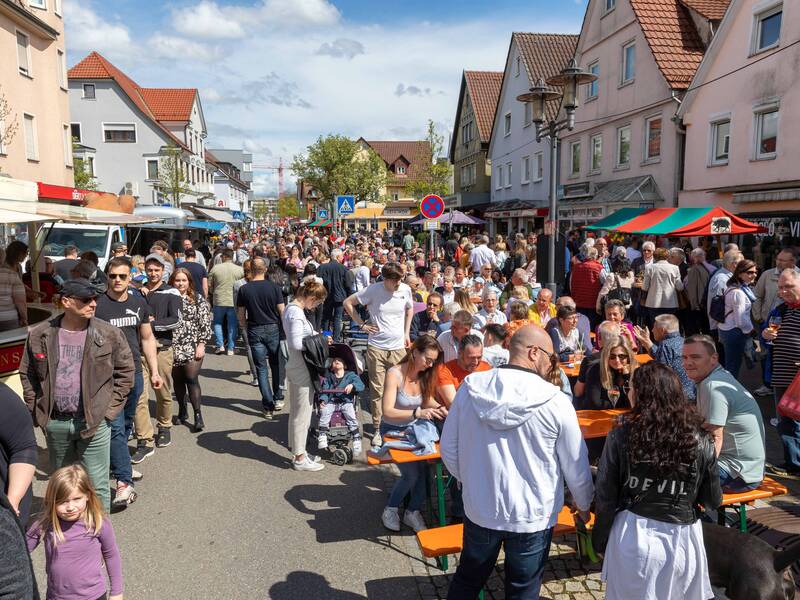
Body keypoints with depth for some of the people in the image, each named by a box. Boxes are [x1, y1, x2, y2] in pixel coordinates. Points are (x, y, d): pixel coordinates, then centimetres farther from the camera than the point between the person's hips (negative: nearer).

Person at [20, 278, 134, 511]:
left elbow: (125, 371, 1)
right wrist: (36, 411, 4)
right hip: (55, 423, 3)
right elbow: (27, 374, 10)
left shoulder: (108, 334, -6)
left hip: (94, 422, -2)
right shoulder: (40, 335, -1)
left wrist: (109, 408, -3)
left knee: (97, 484, 4)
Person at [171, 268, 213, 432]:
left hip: (192, 348, -3)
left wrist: (202, 344, -7)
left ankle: (198, 415, -3)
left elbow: (205, 324, 0)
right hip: (173, 348, 3)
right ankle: (182, 411, 27)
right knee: (178, 380, 11)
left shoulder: (198, 300, 2)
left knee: (192, 380, -9)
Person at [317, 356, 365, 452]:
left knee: (351, 415, -30)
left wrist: (352, 385, -20)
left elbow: (361, 385, 1)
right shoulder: (328, 377, 23)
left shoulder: (351, 375, 16)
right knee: (324, 411, -30)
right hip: (331, 402, 2)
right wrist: (323, 400, -10)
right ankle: (322, 436, -30)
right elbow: (324, 390, 11)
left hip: (346, 402, -2)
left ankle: (357, 440, -24)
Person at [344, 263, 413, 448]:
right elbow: (348, 303, -2)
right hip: (377, 347, -2)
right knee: (377, 390, 3)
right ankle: (377, 429, 15)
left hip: (398, 347, 3)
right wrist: (362, 324, -5)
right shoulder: (373, 290, -10)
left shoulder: (405, 290, 0)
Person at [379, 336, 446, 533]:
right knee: (411, 472, -20)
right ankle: (390, 510, 7)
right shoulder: (395, 374, -22)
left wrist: (437, 408, -12)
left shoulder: (424, 375, -5)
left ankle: (413, 512, 2)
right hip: (393, 431, -4)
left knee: (426, 467, -20)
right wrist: (417, 413, -41)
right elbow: (387, 412, -29)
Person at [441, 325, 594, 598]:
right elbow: (576, 467, -8)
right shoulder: (556, 402, -19)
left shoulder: (469, 389, -11)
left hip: (479, 508, 3)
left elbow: (449, 450, -2)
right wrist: (584, 504, 12)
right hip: (532, 517, -2)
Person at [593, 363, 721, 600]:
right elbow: (713, 501, 1)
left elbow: (605, 498, -8)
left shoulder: (621, 437, -14)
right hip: (682, 540, 1)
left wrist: (599, 541, 6)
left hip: (632, 538, -1)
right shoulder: (700, 441, -9)